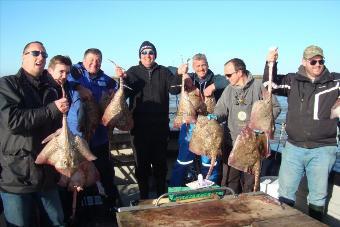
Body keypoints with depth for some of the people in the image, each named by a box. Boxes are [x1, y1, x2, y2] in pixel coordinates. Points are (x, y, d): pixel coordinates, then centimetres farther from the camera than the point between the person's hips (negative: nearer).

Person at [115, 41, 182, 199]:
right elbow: (124, 93, -6)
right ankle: (143, 197, 21)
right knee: (141, 163, 7)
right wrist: (122, 79, -24)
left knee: (160, 162, 11)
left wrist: (180, 75, -17)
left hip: (160, 127, 1)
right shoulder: (133, 72, 6)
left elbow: (174, 89, -2)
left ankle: (162, 196, 25)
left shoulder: (164, 72, 9)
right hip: (139, 127, -1)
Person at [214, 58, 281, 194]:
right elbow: (220, 111, 5)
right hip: (231, 143, 3)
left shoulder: (258, 86, -5)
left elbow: (275, 107, 0)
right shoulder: (229, 90, 6)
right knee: (229, 180, 10)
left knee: (250, 181, 12)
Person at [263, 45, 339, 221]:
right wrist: (270, 65, -11)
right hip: (293, 147, 1)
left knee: (318, 196, 11)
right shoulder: (293, 81, 3)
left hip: (322, 150, -1)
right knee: (285, 192, 12)